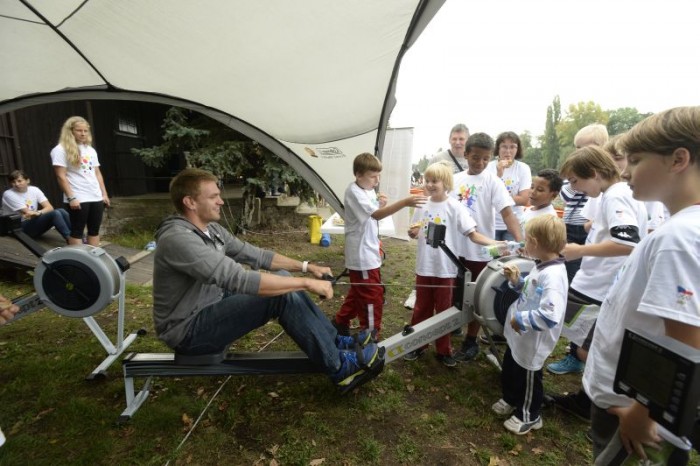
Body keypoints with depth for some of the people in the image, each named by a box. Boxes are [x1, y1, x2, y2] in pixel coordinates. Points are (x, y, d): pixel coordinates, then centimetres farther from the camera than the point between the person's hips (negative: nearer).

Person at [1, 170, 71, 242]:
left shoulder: (34, 190, 4)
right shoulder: (8, 194, -8)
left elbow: (50, 208, -7)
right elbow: (27, 213, -13)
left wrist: (39, 212, -25)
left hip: (34, 223, 5)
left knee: (62, 211, -22)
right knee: (55, 214, -29)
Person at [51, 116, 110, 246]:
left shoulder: (90, 150, 14)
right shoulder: (61, 150, -5)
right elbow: (61, 177, -10)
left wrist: (104, 194, 9)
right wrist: (71, 197, -16)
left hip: (96, 197, 6)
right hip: (78, 199, -6)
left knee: (94, 231, 9)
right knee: (77, 231, 1)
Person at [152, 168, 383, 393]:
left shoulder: (211, 229, 3)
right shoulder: (178, 239, -27)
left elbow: (256, 255, 5)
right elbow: (239, 280, -37)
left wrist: (306, 267, -2)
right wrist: (306, 283, -33)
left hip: (213, 306, 9)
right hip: (189, 330, -9)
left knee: (282, 279, -1)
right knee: (283, 295, -24)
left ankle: (336, 342, 6)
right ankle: (339, 368, -12)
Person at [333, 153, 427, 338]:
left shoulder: (368, 189, 8)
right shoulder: (354, 192, -21)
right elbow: (376, 214, -35)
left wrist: (381, 205, -5)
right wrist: (405, 202, -45)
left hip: (369, 252, 10)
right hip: (362, 255, -10)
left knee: (358, 292, 23)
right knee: (373, 297, 1)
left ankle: (340, 323, 41)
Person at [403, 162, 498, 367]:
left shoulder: (455, 207, -11)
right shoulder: (422, 205, 0)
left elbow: (473, 234, -16)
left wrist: (495, 243, -32)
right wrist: (412, 232, -13)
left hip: (445, 268, -3)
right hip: (424, 266, 3)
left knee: (444, 310, 13)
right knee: (421, 308, 16)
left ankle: (443, 350, 30)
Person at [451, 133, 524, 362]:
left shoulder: (493, 182, -9)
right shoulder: (456, 179, 3)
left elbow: (507, 212, -19)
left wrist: (520, 241, -34)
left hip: (480, 250, -4)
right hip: (455, 247, 4)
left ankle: (471, 341, 26)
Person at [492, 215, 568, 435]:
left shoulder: (553, 275, -32)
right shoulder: (541, 267, -1)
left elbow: (550, 316, -39)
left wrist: (521, 319, -28)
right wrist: (516, 280, -1)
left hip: (532, 342, -9)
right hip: (519, 336, 9)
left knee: (527, 379, 16)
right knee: (509, 370, 28)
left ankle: (528, 416, 41)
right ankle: (510, 400, 53)